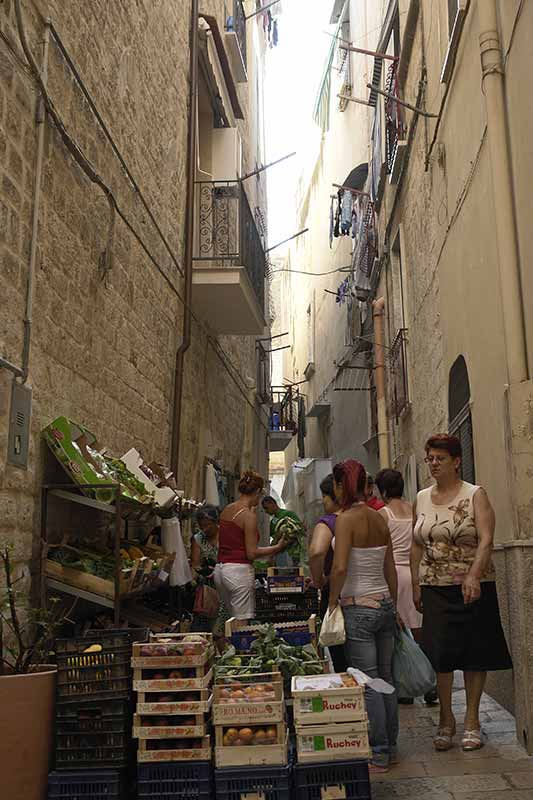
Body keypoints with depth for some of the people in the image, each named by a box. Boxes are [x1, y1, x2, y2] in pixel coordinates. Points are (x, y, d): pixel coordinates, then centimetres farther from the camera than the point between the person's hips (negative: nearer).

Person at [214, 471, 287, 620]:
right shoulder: (249, 516, -13)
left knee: (234, 619, 15)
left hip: (220, 569, 8)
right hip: (239, 570, -8)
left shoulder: (226, 510, 9)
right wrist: (277, 547, -2)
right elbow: (252, 553, -14)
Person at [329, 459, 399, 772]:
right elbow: (391, 570, 11)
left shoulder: (347, 518, -14)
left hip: (359, 608, -7)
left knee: (368, 682, 2)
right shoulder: (379, 518, 6)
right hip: (385, 604, 7)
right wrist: (392, 606, 19)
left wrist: (332, 600, -8)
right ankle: (391, 747, 26)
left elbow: (340, 568, -23)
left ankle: (378, 754, 11)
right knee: (386, 678, 15)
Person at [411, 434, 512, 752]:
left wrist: (473, 576, -27)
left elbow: (486, 540, -14)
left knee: (475, 653, 4)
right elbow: (417, 546, 12)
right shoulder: (422, 499, 9)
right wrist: (416, 585, 7)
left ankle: (472, 720, 20)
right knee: (439, 653, 0)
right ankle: (446, 719, 17)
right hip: (435, 588, 3)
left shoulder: (475, 495, -4)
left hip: (474, 587, -3)